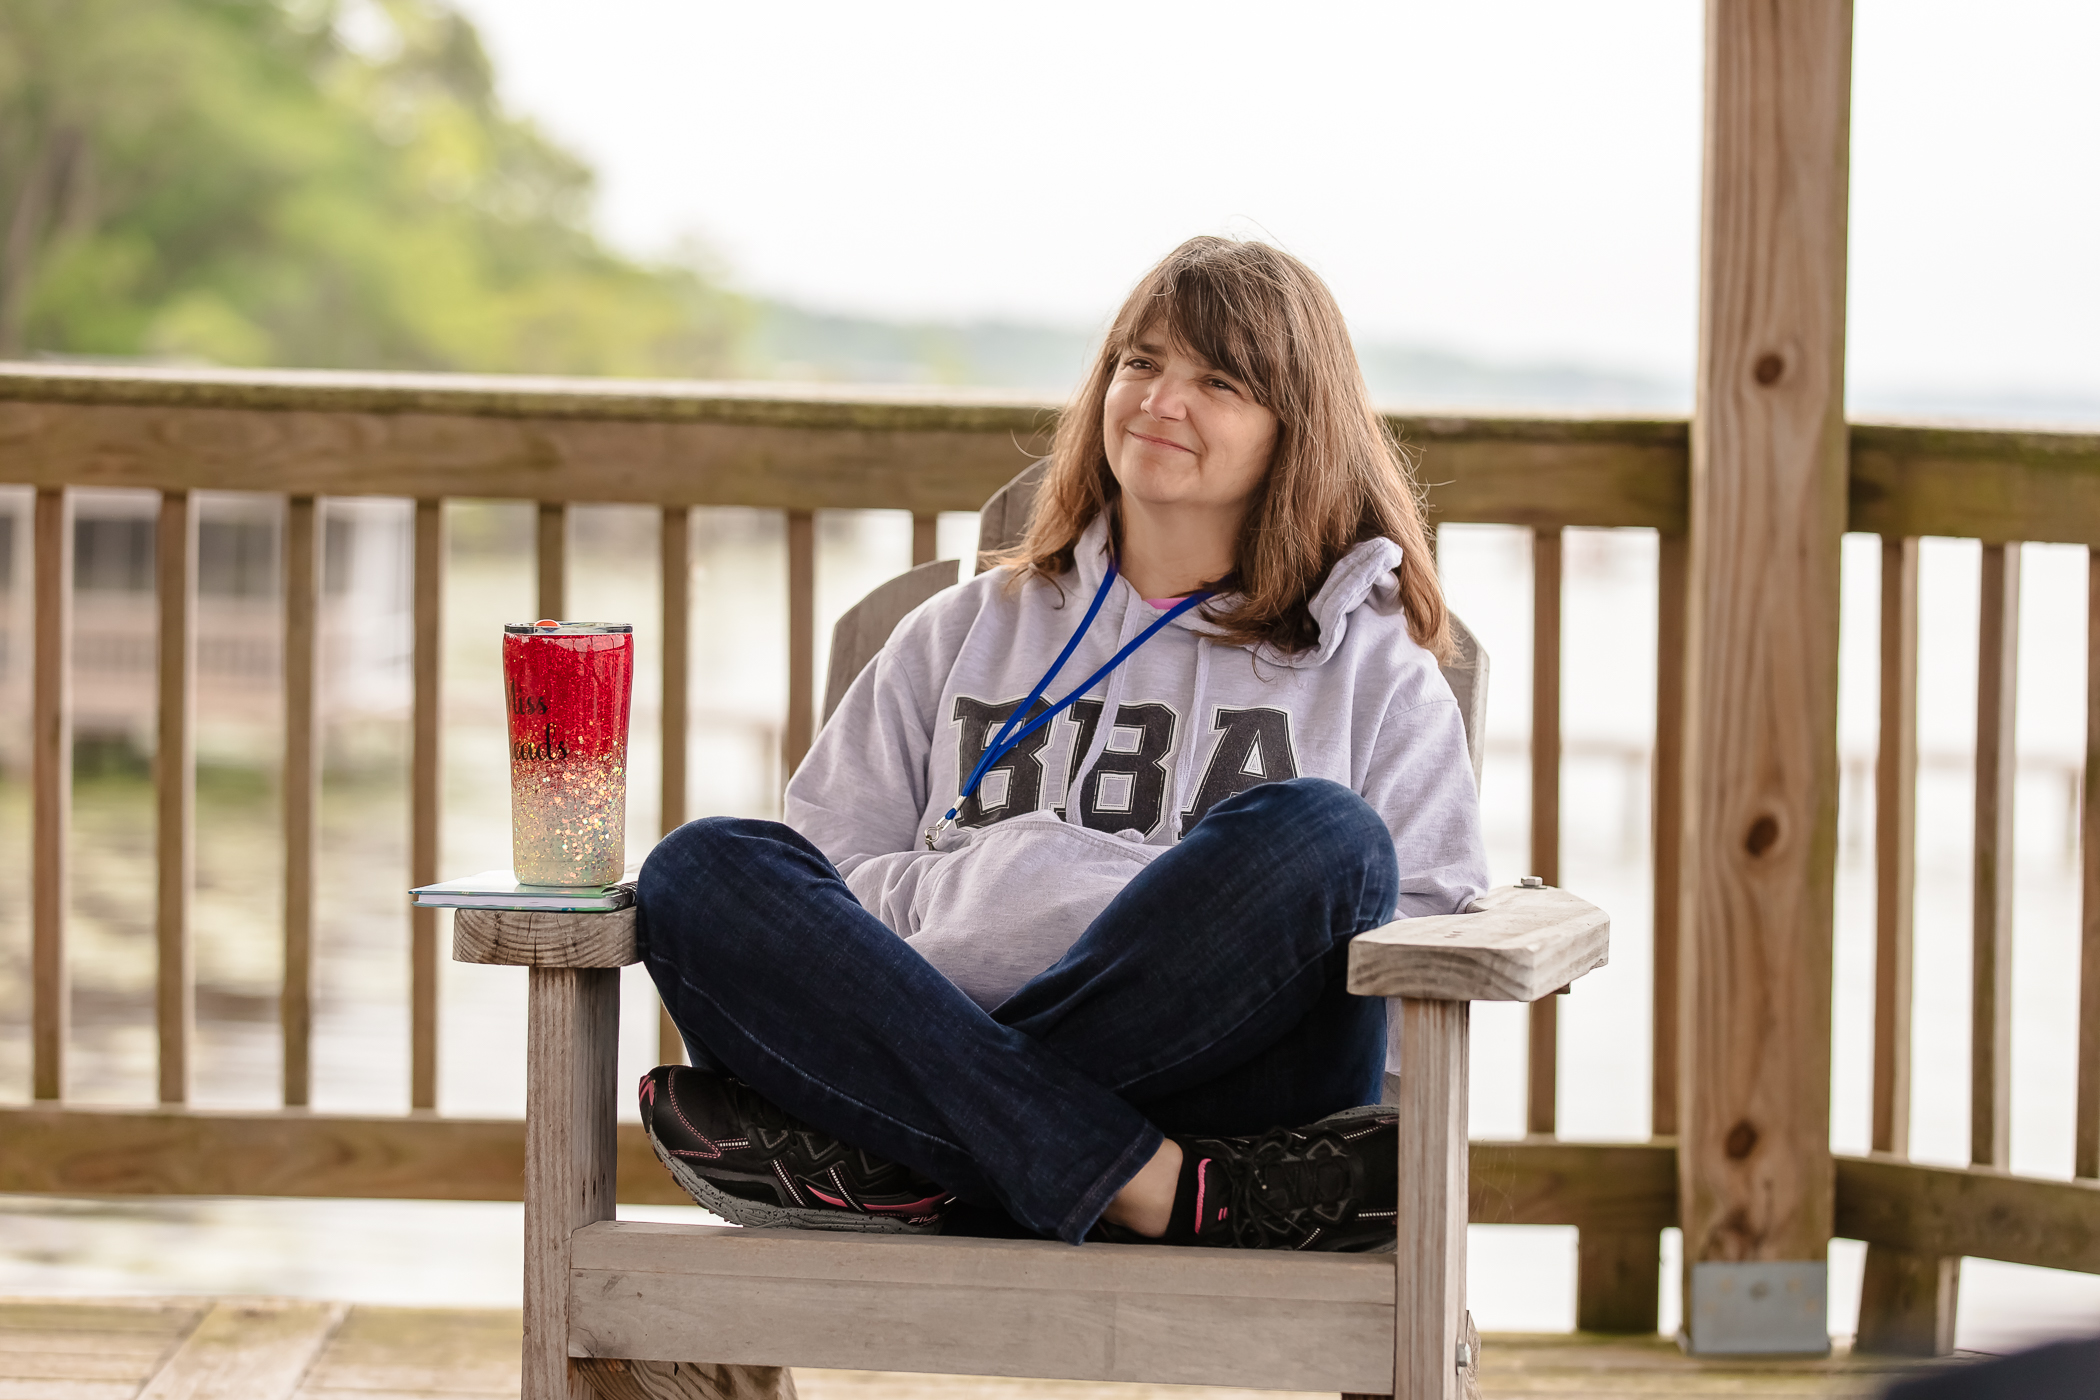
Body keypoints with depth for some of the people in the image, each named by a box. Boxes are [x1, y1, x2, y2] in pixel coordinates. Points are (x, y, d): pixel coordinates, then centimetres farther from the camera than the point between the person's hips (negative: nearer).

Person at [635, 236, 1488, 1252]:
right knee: (700, 870, -22)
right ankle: (1175, 1191, -39)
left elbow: (1428, 931, 11)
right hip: (947, 1031, 2)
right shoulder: (964, 633, 29)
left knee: (1315, 832, -30)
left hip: (1223, 1084, -2)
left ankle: (880, 1162, -34)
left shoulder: (1370, 660, 23)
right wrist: (956, 892, 0)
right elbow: (828, 859, 20)